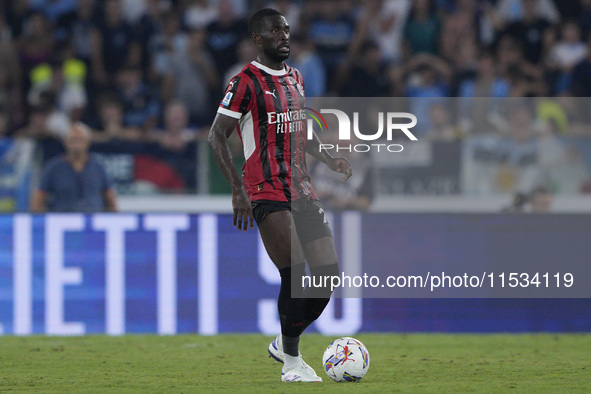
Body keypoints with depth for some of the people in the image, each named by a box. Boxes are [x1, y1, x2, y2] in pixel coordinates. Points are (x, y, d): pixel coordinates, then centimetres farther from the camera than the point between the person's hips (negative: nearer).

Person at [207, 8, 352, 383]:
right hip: (268, 193, -7)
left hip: (302, 190, 7)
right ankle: (292, 362, -5)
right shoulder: (246, 82, -6)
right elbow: (217, 136, -9)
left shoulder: (295, 78, 17)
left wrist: (329, 159, 14)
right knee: (295, 274, -17)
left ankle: (285, 344, 19)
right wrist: (238, 189, -17)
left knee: (329, 276, 1)